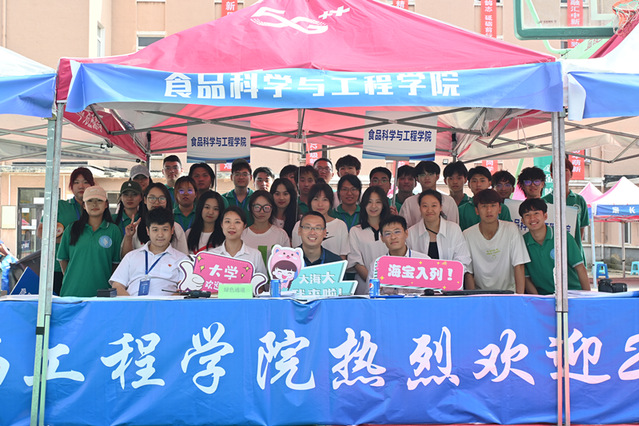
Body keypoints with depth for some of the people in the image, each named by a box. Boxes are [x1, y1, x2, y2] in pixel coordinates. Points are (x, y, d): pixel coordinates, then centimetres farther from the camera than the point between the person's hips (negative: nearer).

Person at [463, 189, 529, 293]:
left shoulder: (511, 229, -4)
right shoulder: (467, 235, -5)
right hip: (480, 293, 0)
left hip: (508, 292, 0)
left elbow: (519, 266, -6)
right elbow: (468, 273, -1)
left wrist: (520, 296, -15)